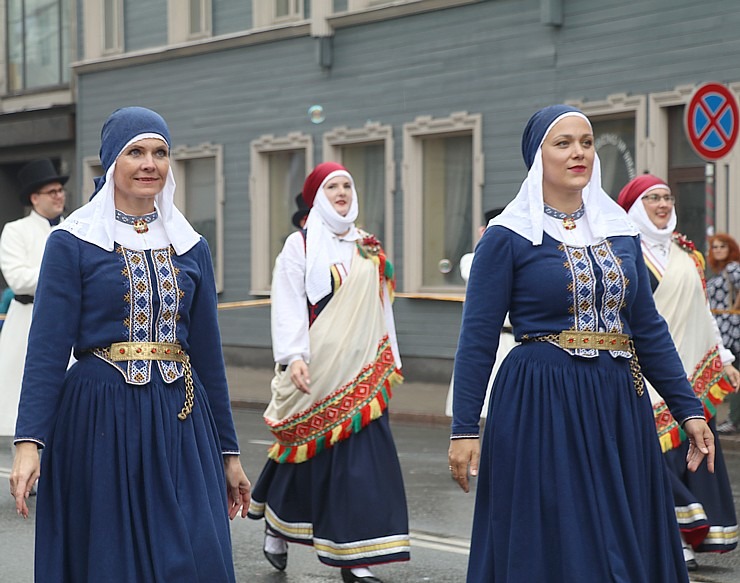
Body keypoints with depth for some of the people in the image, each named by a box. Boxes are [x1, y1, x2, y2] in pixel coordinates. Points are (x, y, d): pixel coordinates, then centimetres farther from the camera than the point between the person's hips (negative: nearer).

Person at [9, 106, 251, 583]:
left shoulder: (191, 248, 10)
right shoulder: (72, 244, -2)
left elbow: (208, 353, 13)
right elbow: (47, 348, -8)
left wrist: (229, 452, 13)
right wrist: (29, 441, -18)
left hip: (180, 423, 4)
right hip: (100, 421, -3)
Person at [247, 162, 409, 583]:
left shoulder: (369, 249, 13)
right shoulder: (300, 246, -2)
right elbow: (288, 306, -9)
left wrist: (390, 361, 16)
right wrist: (293, 356, -21)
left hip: (361, 370, 4)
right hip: (318, 370, -4)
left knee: (364, 458, -3)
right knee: (312, 454, 3)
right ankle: (276, 526, 30)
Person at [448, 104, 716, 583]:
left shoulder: (620, 230, 10)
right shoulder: (508, 237, -5)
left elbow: (649, 329, 11)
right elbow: (478, 339, -7)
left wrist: (689, 409, 7)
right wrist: (464, 429, -12)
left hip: (618, 403, 5)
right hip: (540, 406, -5)